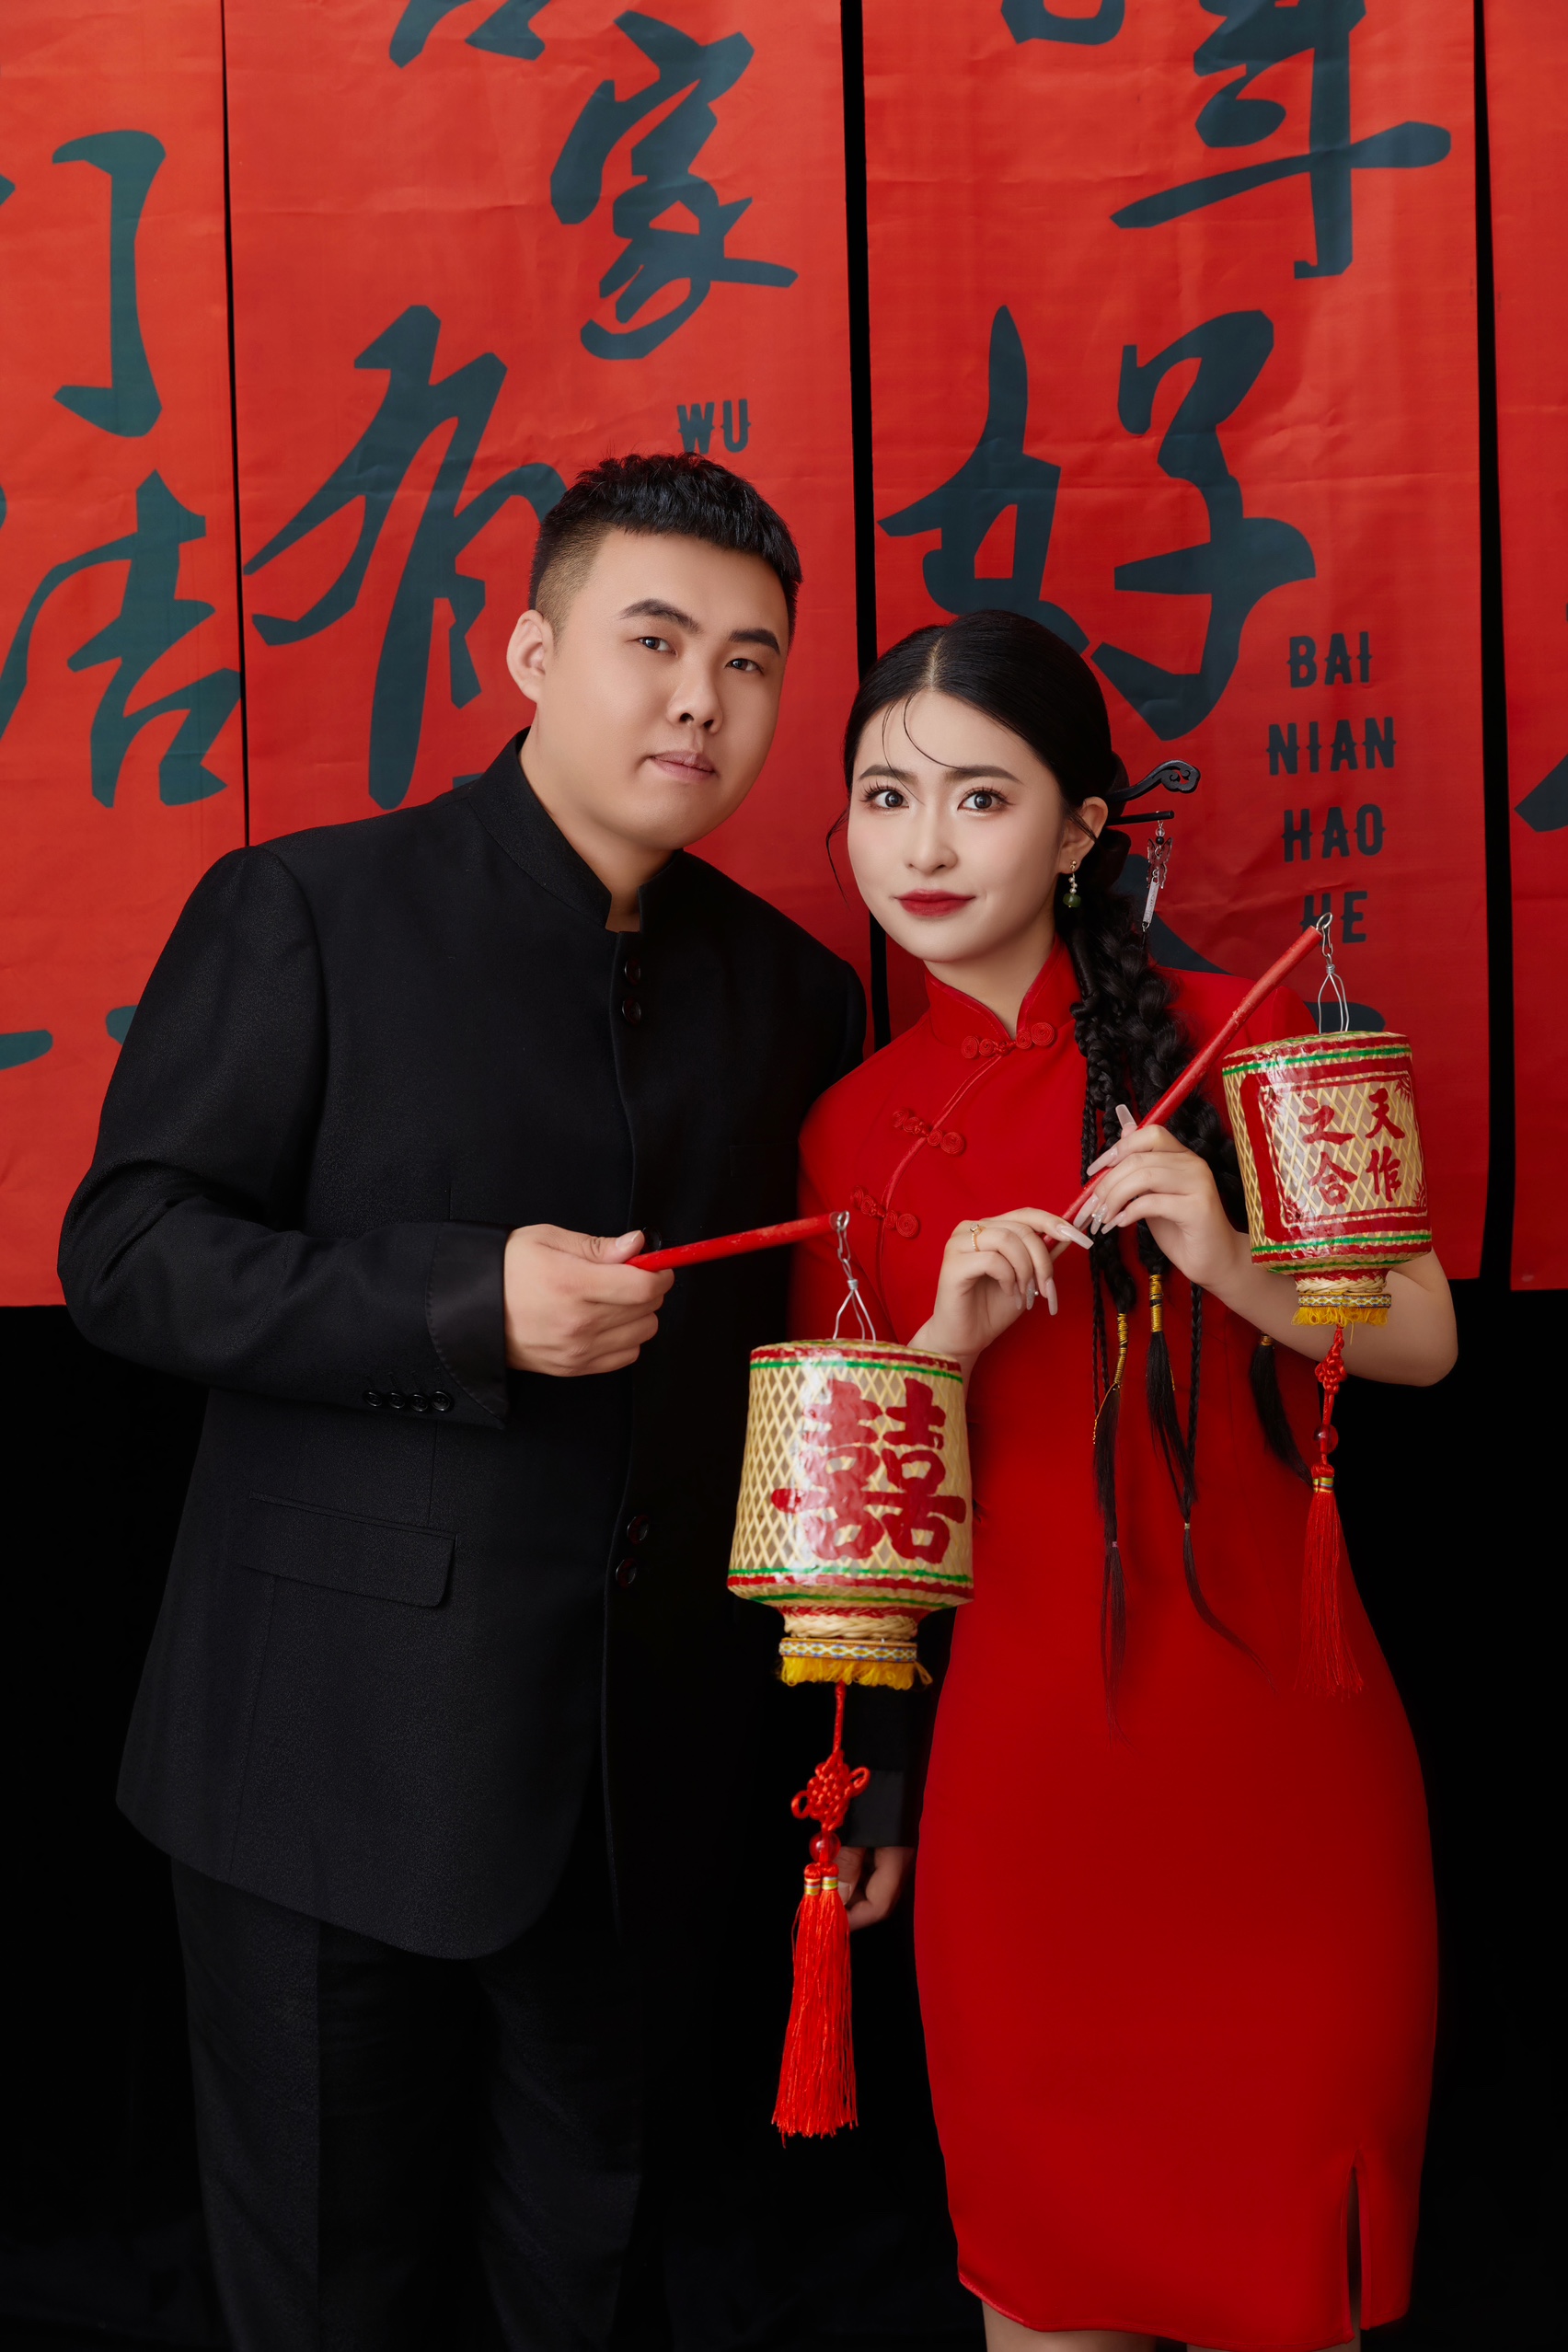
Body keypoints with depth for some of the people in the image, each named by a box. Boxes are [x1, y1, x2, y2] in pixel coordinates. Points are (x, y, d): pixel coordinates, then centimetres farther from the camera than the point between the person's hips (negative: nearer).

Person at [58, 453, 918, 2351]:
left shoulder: (791, 988, 6)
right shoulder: (307, 914, -6)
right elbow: (124, 1252, -10)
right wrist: (466, 1304, -23)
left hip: (642, 1769, 4)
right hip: (342, 1759, -3)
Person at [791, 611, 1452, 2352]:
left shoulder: (1229, 1036, -3)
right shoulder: (854, 1128, 4)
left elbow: (1424, 1340, -1)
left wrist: (1235, 1264, -19)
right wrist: (949, 1332, -14)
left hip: (1273, 1745, -1)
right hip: (1019, 1757, 2)